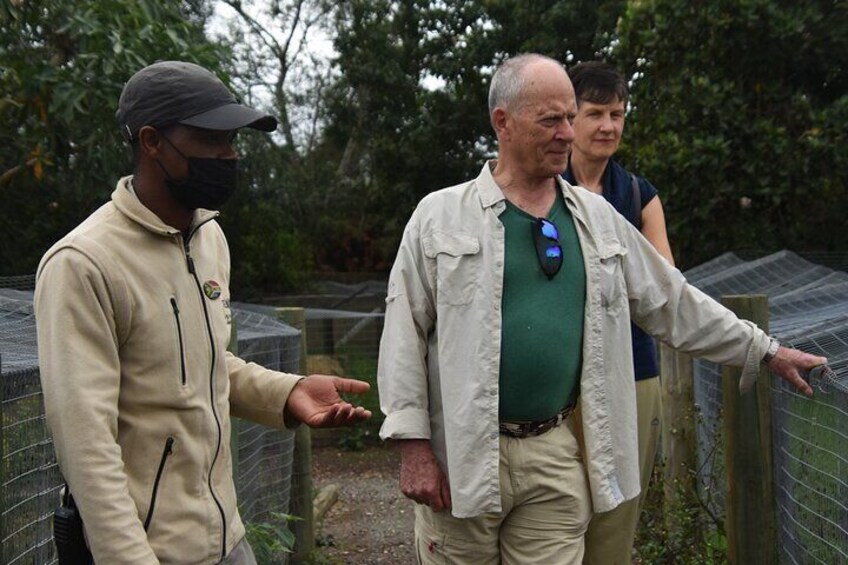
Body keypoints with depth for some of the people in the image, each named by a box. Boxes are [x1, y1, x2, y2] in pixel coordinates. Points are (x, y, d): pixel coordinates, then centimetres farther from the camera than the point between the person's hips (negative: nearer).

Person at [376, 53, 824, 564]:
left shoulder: (598, 218, 10)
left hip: (558, 455, 3)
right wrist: (413, 447, -9)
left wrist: (767, 351, 19)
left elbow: (674, 302, 18)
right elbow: (405, 334, -4)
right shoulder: (439, 216, -2)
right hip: (462, 455, -3)